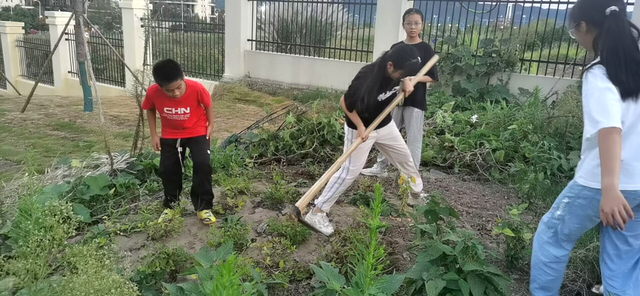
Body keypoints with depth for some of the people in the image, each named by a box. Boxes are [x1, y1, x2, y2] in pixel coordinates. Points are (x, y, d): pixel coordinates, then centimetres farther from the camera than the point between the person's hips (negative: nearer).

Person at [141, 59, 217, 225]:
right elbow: (150, 110, -2)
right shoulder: (153, 93, -25)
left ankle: (203, 207, 0)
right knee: (167, 169, 4)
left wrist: (210, 125, -6)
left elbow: (208, 104, -8)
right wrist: (154, 135, -3)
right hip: (170, 135, 2)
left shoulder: (196, 88, -30)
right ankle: (170, 206, 28)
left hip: (197, 131, -2)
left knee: (203, 164, -16)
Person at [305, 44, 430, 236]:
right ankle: (317, 213, 0)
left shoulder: (398, 69, -14)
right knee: (350, 171, -7)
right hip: (361, 128, -7)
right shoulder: (367, 77, -34)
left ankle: (417, 195, 43)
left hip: (385, 125, 7)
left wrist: (407, 82, -9)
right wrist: (360, 126, -22)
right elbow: (345, 102, -21)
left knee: (405, 158, 18)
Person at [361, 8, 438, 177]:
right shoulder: (396, 48, 7)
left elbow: (432, 77, -4)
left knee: (413, 139, 0)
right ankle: (381, 167, 28)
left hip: (415, 100, -4)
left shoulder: (426, 49, -3)